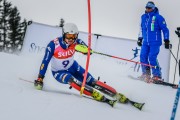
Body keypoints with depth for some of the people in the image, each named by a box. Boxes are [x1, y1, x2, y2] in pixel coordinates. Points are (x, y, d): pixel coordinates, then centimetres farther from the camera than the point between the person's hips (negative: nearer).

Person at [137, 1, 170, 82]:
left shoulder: (158, 17, -8)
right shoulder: (143, 17, 10)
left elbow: (165, 29, -5)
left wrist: (166, 40, -7)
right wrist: (140, 38, 26)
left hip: (155, 42, -6)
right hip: (145, 42, 6)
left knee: (152, 58, -14)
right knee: (143, 56, 0)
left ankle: (157, 75, -6)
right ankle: (146, 74, 15)